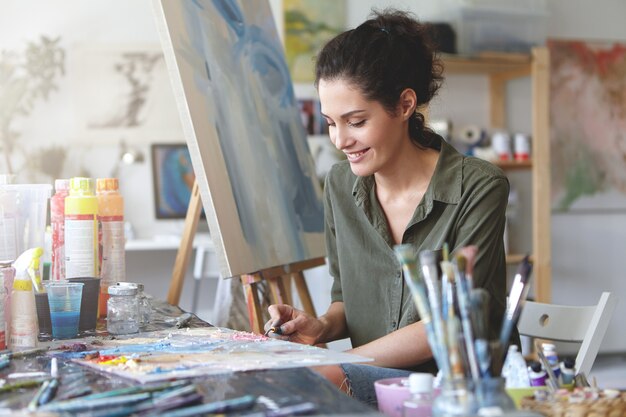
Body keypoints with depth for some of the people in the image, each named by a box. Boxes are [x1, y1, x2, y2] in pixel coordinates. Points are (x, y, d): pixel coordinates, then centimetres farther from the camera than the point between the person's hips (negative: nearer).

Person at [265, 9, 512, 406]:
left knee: (318, 382, -32)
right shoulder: (341, 184, 4)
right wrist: (322, 326, -8)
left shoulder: (478, 188, -12)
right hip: (377, 381, 5)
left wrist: (343, 366, -20)